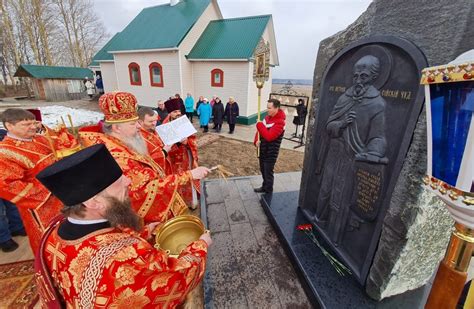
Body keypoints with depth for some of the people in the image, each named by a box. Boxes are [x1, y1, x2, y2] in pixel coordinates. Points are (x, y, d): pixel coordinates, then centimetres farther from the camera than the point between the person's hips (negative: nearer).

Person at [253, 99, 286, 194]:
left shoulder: (280, 122, -22)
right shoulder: (267, 117, 5)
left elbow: (269, 136, -31)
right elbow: (260, 130, 13)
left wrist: (260, 125, -22)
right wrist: (257, 140, -6)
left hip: (271, 153, -8)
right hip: (262, 150, 8)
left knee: (268, 173, 4)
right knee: (263, 171, 21)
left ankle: (268, 193, 20)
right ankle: (264, 187, 41)